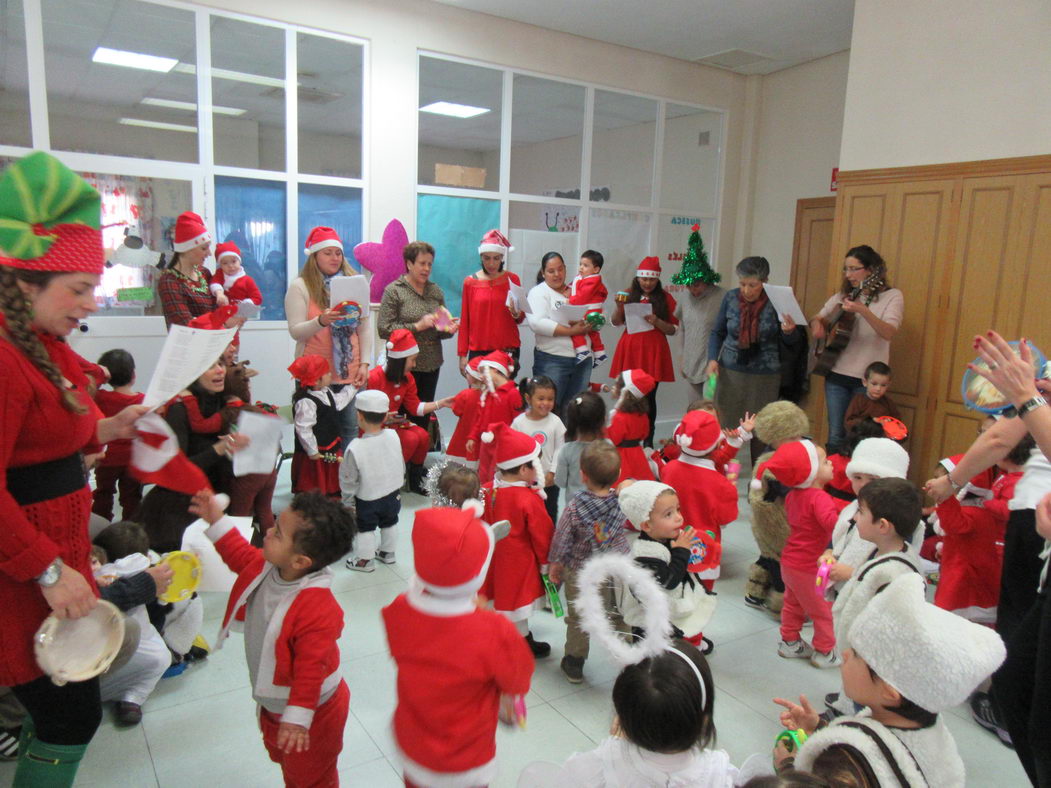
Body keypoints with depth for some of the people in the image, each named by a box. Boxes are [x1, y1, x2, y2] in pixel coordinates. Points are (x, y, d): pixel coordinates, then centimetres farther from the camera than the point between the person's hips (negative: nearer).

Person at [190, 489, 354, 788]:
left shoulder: (318, 609, -40)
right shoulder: (266, 567, -16)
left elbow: (310, 667, -34)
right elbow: (241, 556, 7)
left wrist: (297, 717, -29)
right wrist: (217, 522, 3)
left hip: (311, 709, -8)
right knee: (283, 757, 33)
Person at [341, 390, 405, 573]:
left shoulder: (355, 448, -28)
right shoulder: (393, 437, -15)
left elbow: (349, 480, -17)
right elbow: (401, 467, 0)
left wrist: (348, 503, -2)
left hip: (368, 500, -5)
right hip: (393, 495, 5)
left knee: (365, 528, 17)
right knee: (388, 524, 25)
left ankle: (364, 559, 28)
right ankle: (387, 552, 42)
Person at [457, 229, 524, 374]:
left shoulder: (512, 279, 3)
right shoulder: (470, 282, 3)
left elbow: (520, 319, 9)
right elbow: (464, 322, 6)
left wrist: (517, 314, -13)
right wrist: (462, 354, 2)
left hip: (508, 350, 0)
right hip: (478, 351, 0)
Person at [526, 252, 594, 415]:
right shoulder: (539, 292, 0)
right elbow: (536, 323, -17)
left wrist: (581, 323, -7)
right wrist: (571, 331, -16)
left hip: (582, 359, 5)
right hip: (552, 360, -5)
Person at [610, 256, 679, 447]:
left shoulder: (666, 299, 6)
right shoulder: (629, 295, 11)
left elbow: (672, 330, 5)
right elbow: (615, 322, 10)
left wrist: (657, 322, -13)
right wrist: (619, 305, -8)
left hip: (653, 352, -1)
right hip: (630, 351, 2)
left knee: (649, 396, -5)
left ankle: (648, 440, 3)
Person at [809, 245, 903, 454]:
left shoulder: (892, 296, -3)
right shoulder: (843, 295, 10)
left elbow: (889, 333, -19)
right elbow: (817, 318, 19)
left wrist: (862, 310, -33)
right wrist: (817, 325, -5)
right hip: (836, 374, 4)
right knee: (835, 435, 7)